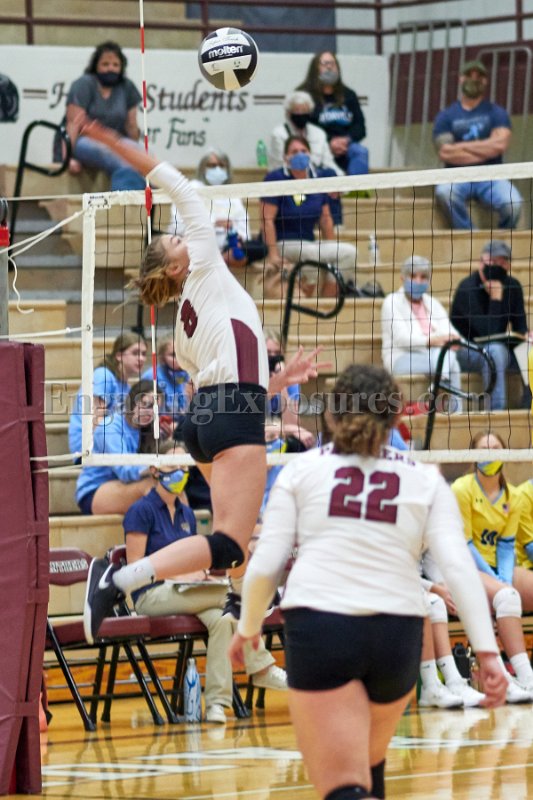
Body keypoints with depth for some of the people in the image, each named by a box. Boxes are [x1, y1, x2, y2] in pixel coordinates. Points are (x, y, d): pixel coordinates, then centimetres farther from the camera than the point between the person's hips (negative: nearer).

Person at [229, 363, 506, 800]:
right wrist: (487, 651, -3)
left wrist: (248, 627, 21)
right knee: (369, 761, 28)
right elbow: (459, 566, 0)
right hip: (397, 632, 2)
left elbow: (266, 563, 5)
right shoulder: (426, 480, 11)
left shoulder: (302, 469, 10)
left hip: (318, 624, -2)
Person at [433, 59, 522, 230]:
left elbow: (500, 144, -6)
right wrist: (485, 152, -2)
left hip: (490, 179, 0)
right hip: (458, 177, 0)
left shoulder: (496, 113, 12)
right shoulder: (446, 116, 12)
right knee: (444, 192, -36)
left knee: (512, 203, -31)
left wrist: (462, 147, -3)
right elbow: (445, 153, -3)